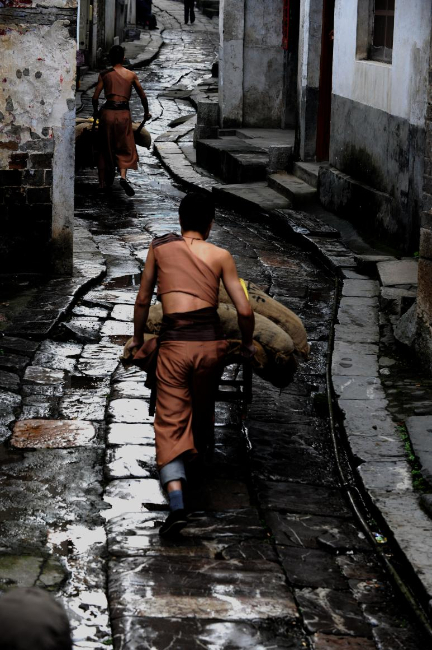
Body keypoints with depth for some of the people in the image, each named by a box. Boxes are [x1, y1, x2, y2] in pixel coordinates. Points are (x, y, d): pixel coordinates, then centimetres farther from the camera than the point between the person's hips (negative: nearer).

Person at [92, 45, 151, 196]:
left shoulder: (104, 74, 3)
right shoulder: (131, 75, 6)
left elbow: (95, 97, 1)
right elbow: (143, 96, 11)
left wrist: (95, 111, 20)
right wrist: (146, 112, 27)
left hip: (108, 112, 0)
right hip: (124, 113, 0)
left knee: (106, 148, 13)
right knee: (125, 148, 7)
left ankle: (105, 182, 19)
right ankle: (123, 176, -17)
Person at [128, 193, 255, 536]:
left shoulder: (159, 247, 7)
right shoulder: (221, 256, 4)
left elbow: (143, 299, 13)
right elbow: (244, 310, -1)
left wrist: (138, 340, 26)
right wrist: (248, 343, 17)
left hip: (174, 344, -1)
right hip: (211, 342, 1)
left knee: (171, 421, -2)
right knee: (203, 412, 23)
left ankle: (177, 503, -18)